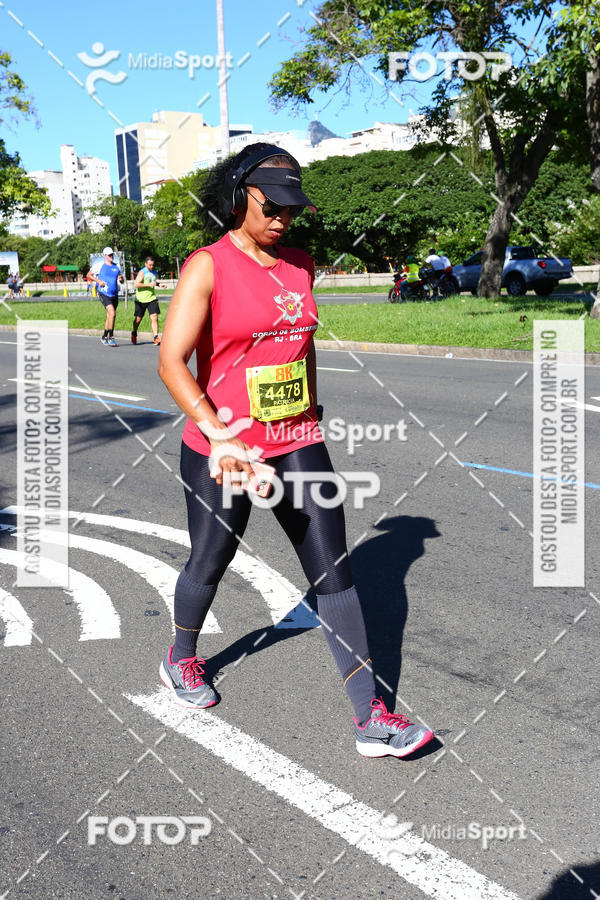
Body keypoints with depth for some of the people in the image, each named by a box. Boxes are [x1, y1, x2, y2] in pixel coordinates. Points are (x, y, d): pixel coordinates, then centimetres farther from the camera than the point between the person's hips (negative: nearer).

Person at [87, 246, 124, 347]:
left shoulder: (116, 266, 13)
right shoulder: (99, 265, -1)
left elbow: (122, 281, 20)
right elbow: (89, 275, 6)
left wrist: (121, 279, -4)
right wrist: (98, 281, -9)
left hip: (114, 295, 6)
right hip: (104, 294, -6)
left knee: (109, 316, 11)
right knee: (112, 313, -19)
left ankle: (104, 337, 25)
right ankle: (111, 337, -14)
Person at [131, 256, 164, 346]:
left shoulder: (155, 273, 11)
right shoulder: (142, 272, -10)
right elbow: (136, 284, -22)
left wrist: (158, 284, 13)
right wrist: (149, 284, -24)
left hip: (152, 298, 4)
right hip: (141, 299, -4)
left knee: (154, 317, -12)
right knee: (138, 318, 9)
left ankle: (156, 337, -14)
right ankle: (134, 334, 34)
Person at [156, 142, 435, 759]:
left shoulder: (300, 265, 8)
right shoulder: (208, 266, -11)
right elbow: (171, 362, -18)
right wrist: (218, 436, -28)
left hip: (297, 445, 5)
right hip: (221, 449, -5)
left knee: (334, 571, 1)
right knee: (209, 563, 15)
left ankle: (370, 718, 7)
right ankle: (181, 661, 45)